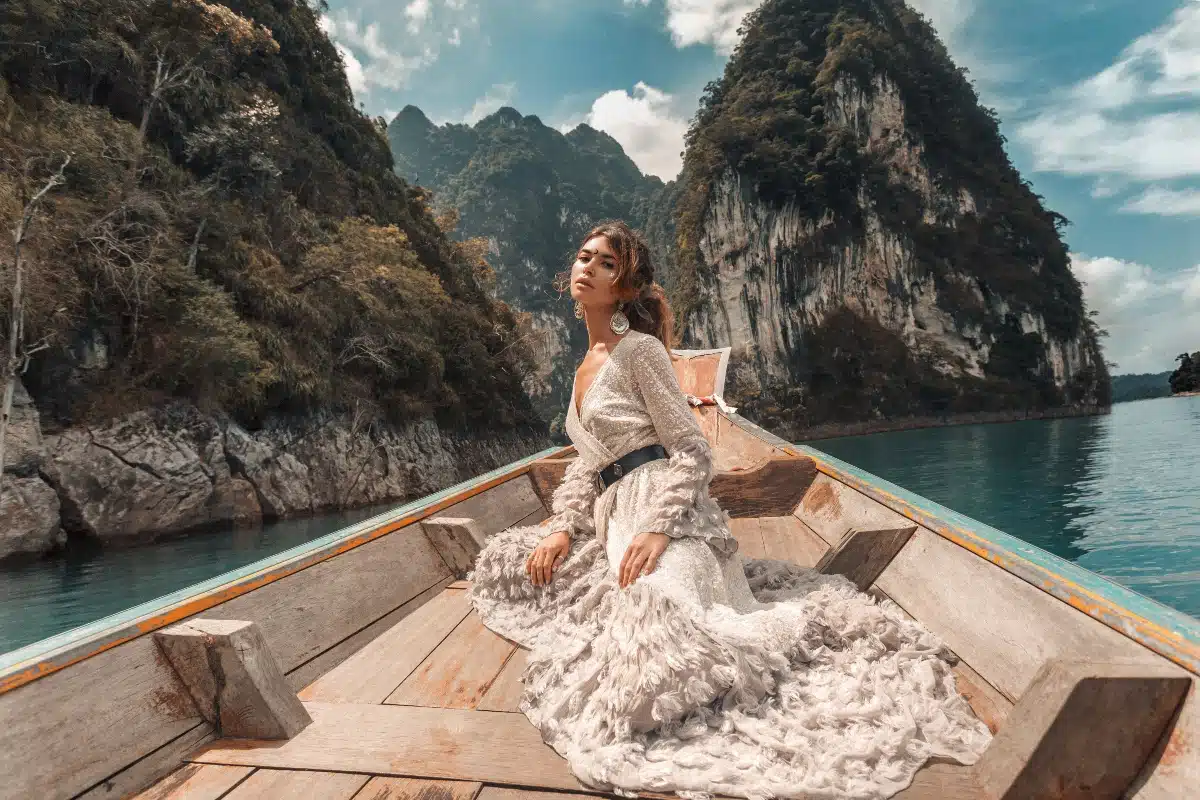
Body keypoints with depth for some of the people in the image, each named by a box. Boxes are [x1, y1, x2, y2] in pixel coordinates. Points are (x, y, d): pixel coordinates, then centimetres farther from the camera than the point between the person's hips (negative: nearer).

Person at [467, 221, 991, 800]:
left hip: (664, 509, -10)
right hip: (613, 515, 10)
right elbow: (586, 463, 23)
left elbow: (692, 451, -10)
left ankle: (801, 622, -6)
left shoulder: (639, 349, -4)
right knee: (505, 561, 12)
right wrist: (562, 529, 9)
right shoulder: (588, 363, 21)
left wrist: (657, 528, -23)